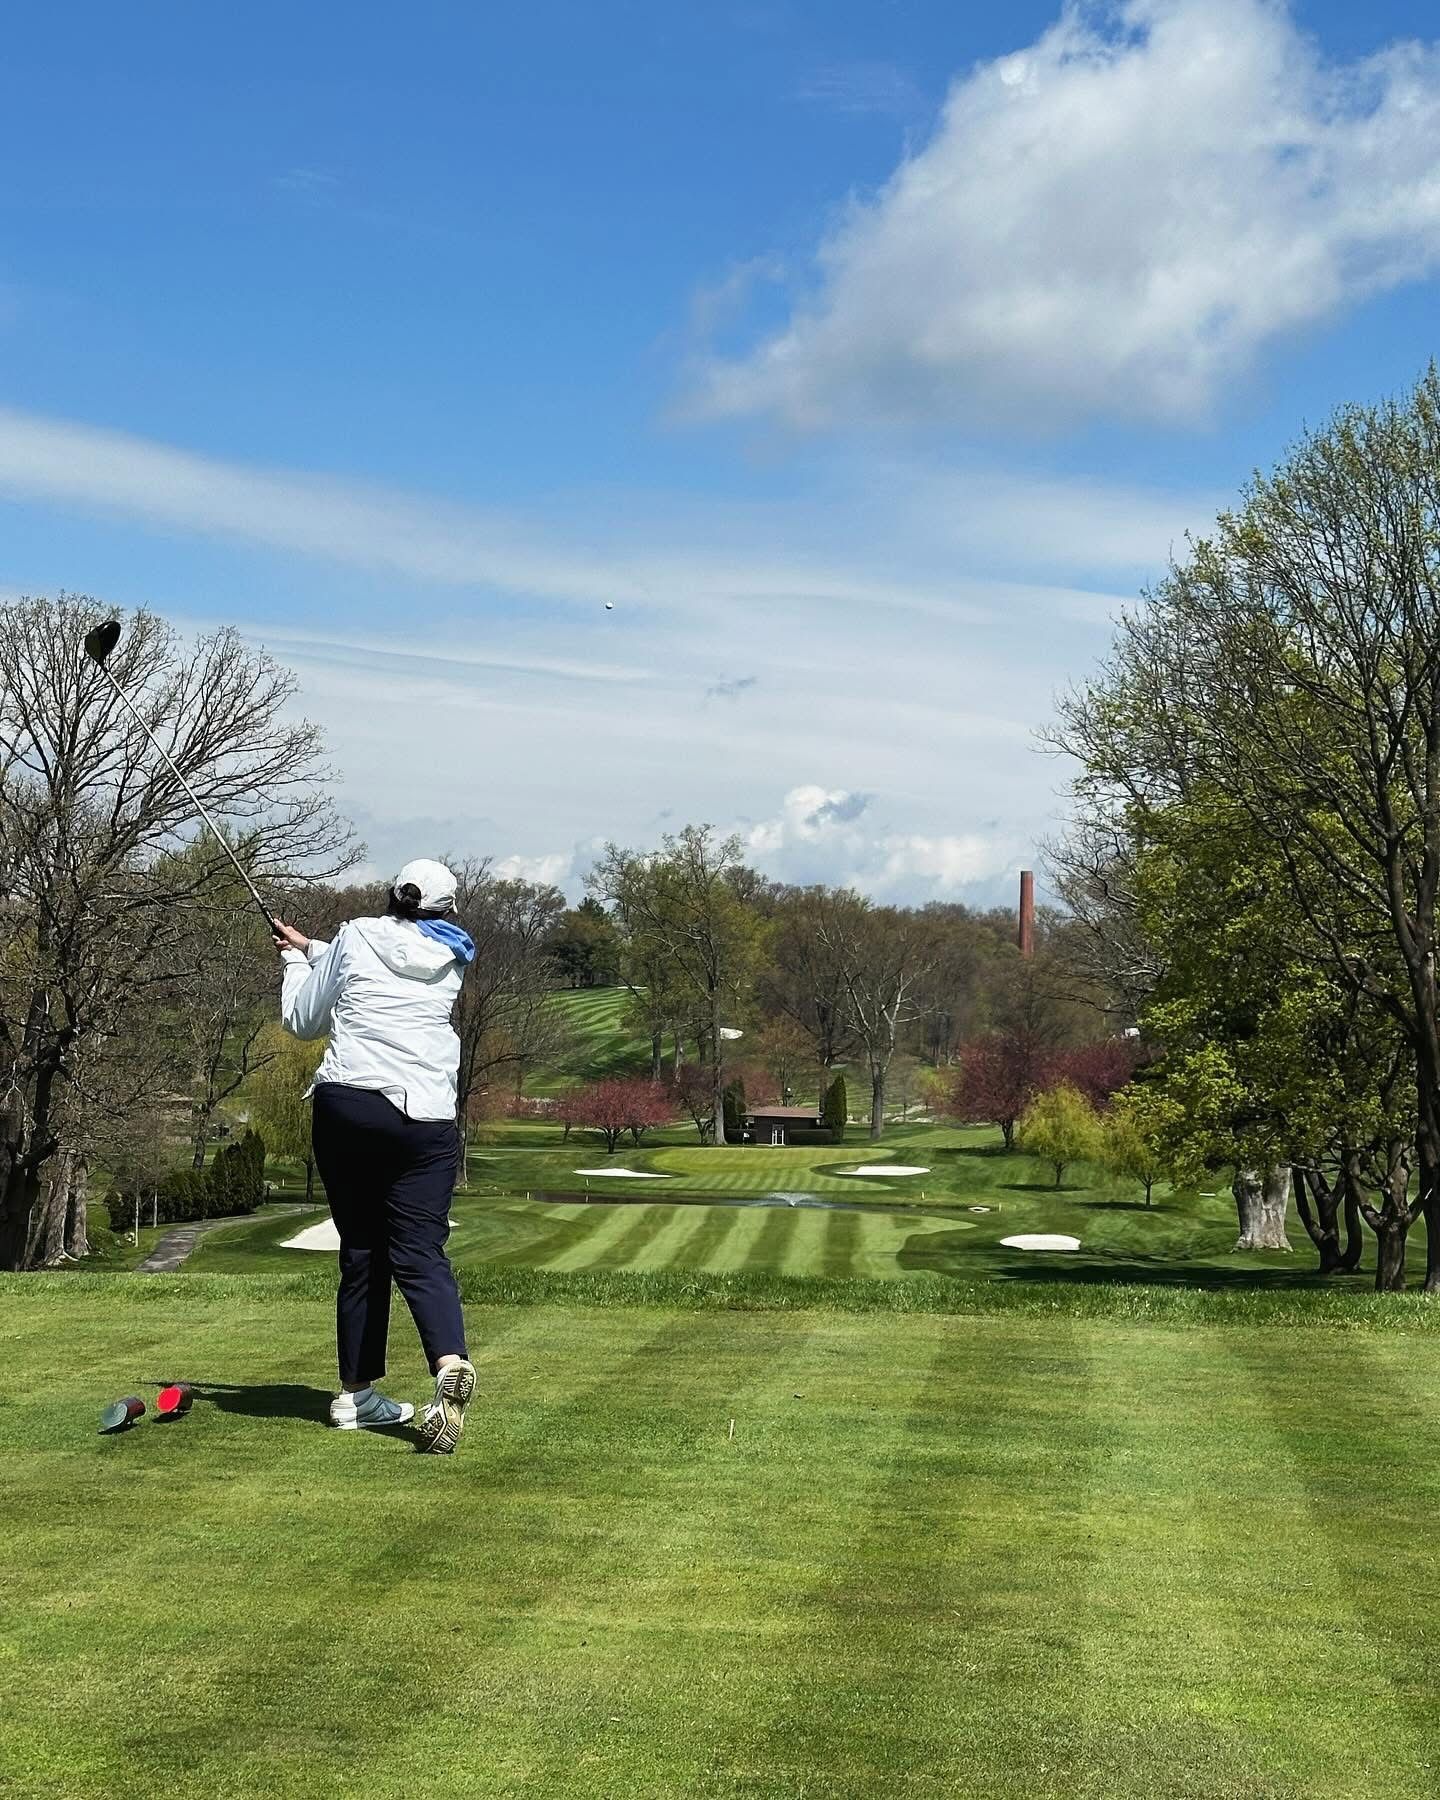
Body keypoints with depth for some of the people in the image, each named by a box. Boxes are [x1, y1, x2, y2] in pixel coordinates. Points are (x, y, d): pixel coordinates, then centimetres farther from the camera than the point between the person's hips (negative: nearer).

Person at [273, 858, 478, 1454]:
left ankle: (356, 1394, 11)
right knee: (419, 1252, -6)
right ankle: (451, 1363, -30)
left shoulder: (355, 937, 10)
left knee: (361, 1253, 9)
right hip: (423, 1119, 0)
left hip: (344, 1106, 0)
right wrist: (311, 948, 37)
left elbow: (302, 1021, 18)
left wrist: (296, 959, 34)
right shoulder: (451, 959, 16)